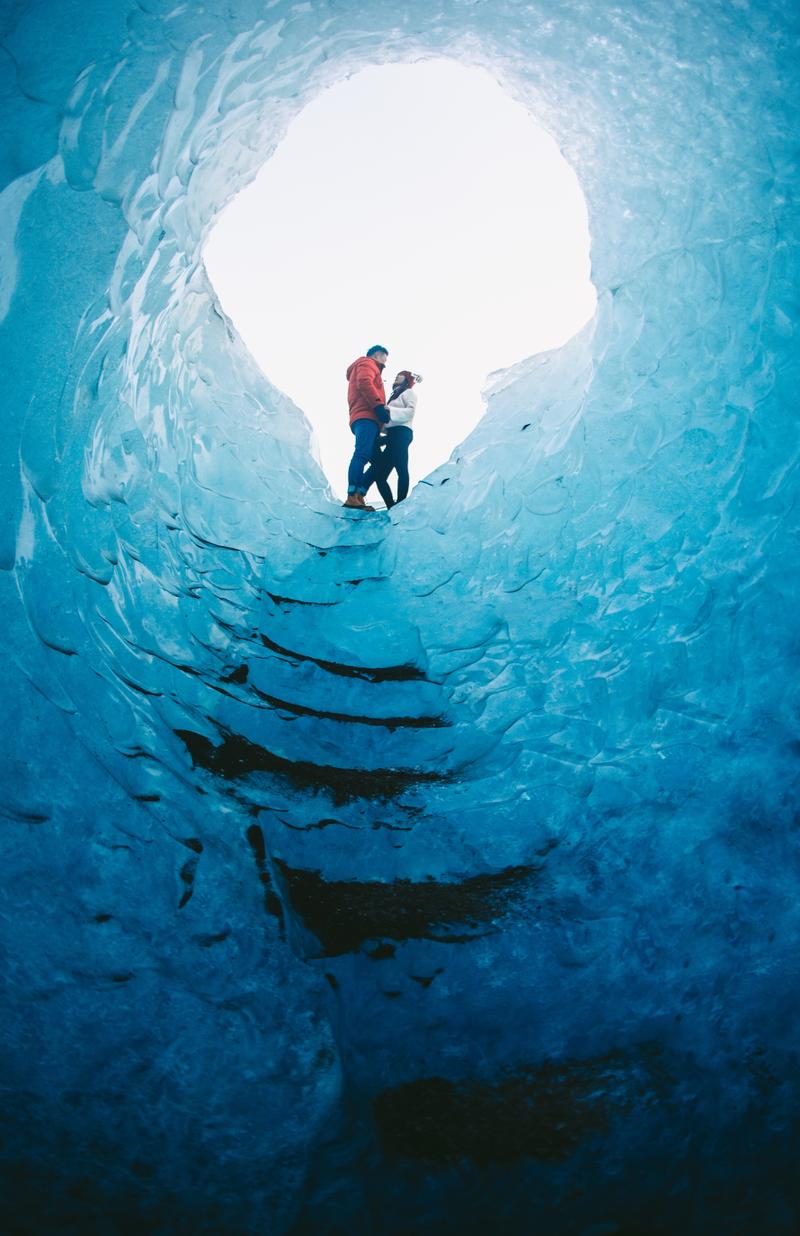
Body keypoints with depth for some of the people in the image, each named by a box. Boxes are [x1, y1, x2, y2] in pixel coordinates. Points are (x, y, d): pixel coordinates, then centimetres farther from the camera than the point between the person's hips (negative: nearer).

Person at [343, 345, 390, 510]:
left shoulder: (367, 367, 37)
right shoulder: (367, 363, 9)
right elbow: (364, 382, -11)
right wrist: (379, 405, -20)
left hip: (367, 419, 10)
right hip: (367, 417, -10)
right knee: (362, 454, -22)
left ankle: (359, 497, -8)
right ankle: (352, 497, -34)